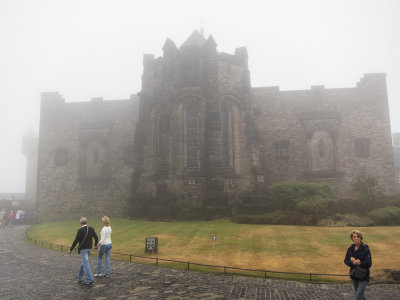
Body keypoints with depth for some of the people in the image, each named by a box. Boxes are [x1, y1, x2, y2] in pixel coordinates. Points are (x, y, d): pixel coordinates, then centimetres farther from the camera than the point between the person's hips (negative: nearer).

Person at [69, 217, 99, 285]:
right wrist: (95, 244, 22)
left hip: (83, 249, -6)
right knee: (84, 263, 21)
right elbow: (96, 237, 3)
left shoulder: (80, 230, -15)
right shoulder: (91, 229, 1)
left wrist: (71, 249, -4)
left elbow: (76, 241, -14)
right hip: (89, 248, 6)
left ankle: (90, 280, -5)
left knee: (86, 264, -4)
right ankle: (79, 277, 33)